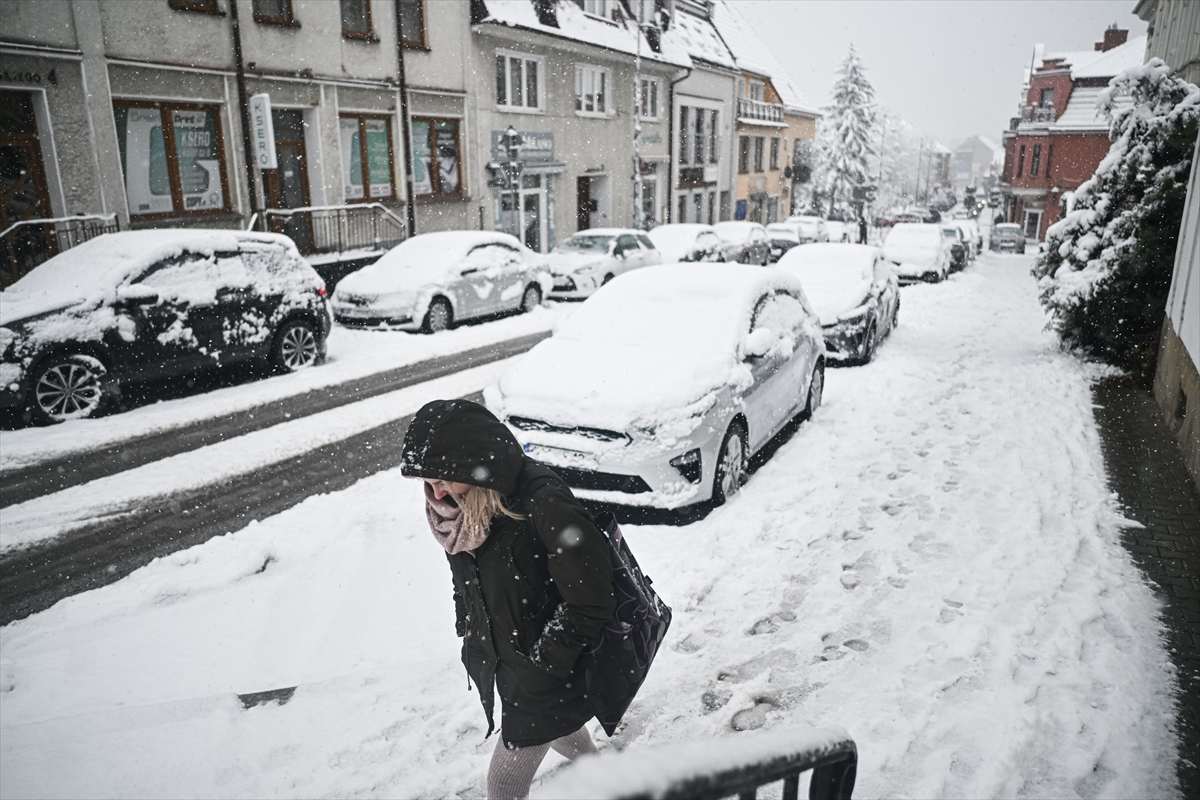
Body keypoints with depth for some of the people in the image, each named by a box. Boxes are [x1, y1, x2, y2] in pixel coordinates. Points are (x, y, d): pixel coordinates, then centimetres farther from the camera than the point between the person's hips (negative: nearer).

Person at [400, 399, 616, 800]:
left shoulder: (543, 505, -33)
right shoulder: (458, 507, -10)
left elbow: (589, 602, -27)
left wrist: (542, 659, -19)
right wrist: (472, 638, 4)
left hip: (547, 675, -7)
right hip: (502, 659, 7)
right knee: (556, 730, 31)